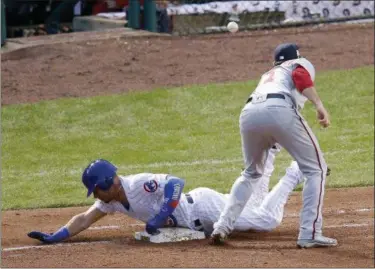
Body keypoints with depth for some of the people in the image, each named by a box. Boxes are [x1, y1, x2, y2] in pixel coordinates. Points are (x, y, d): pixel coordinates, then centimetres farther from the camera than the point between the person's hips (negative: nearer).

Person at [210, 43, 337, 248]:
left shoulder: (268, 75, 42)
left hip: (248, 113, 5)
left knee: (251, 173, 28)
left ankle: (222, 226, 16)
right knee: (316, 169, 7)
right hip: (279, 109, -5)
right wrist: (319, 105, -9)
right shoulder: (302, 64, 27)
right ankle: (310, 234, -5)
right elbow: (300, 77, 3)